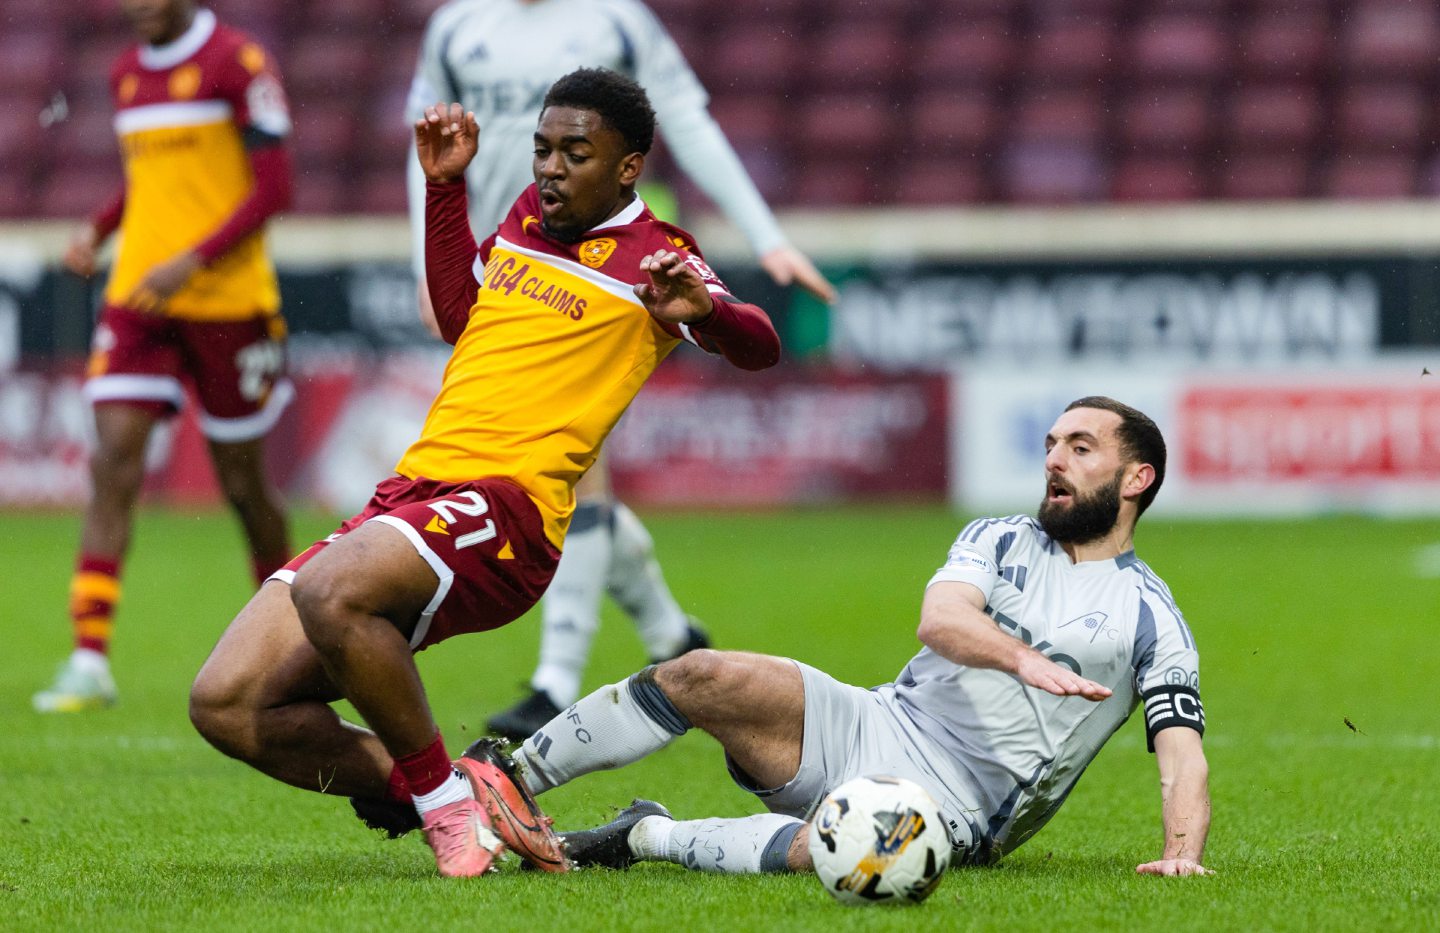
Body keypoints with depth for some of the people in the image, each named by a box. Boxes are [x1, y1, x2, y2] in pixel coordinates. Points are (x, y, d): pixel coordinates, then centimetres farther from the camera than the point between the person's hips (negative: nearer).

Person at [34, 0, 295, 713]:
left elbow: (274, 188, -11)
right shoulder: (127, 73, 12)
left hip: (226, 299, -5)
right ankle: (90, 661, -15)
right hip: (136, 297, 5)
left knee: (242, 481, 6)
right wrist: (98, 229, 7)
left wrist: (192, 262, -19)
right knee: (114, 462, -10)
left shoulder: (237, 63, -9)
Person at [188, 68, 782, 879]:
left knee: (328, 590, -39)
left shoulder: (654, 257, 2)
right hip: (412, 492, 8)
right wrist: (445, 185, 30)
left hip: (508, 505, -8)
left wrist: (703, 310, -25)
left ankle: (444, 795, -18)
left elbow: (762, 349, -5)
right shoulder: (532, 214, 22)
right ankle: (453, 795, 0)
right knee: (226, 706, -7)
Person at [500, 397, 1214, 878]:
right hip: (872, 726, 4)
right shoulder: (1000, 541, 14)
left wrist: (1181, 853, -23)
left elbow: (1182, 754, -2)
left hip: (956, 807, -4)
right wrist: (1024, 660, -28)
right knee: (705, 677, -22)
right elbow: (939, 620, -7)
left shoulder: (1153, 622, 6)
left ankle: (644, 838, -19)